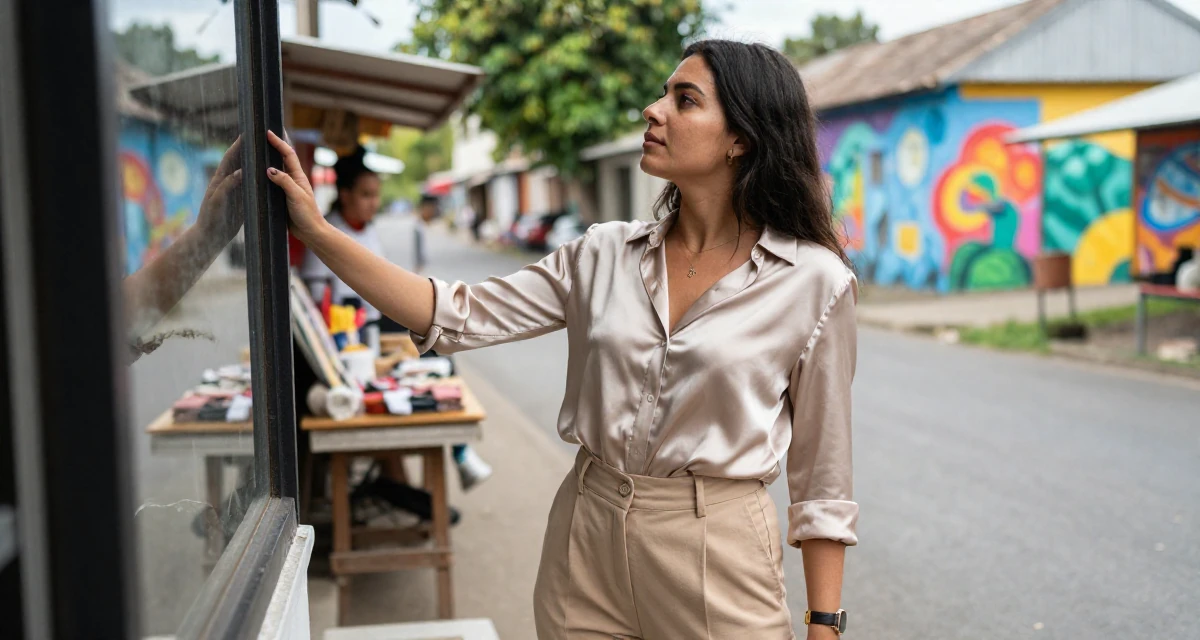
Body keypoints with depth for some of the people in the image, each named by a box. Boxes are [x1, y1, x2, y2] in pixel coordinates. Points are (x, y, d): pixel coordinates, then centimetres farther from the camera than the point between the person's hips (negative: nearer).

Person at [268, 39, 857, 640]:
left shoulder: (816, 282, -8)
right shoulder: (604, 256, 2)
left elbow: (821, 476, -4)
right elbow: (460, 317, -3)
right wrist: (317, 230, -8)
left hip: (716, 553, -3)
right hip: (586, 541, 4)